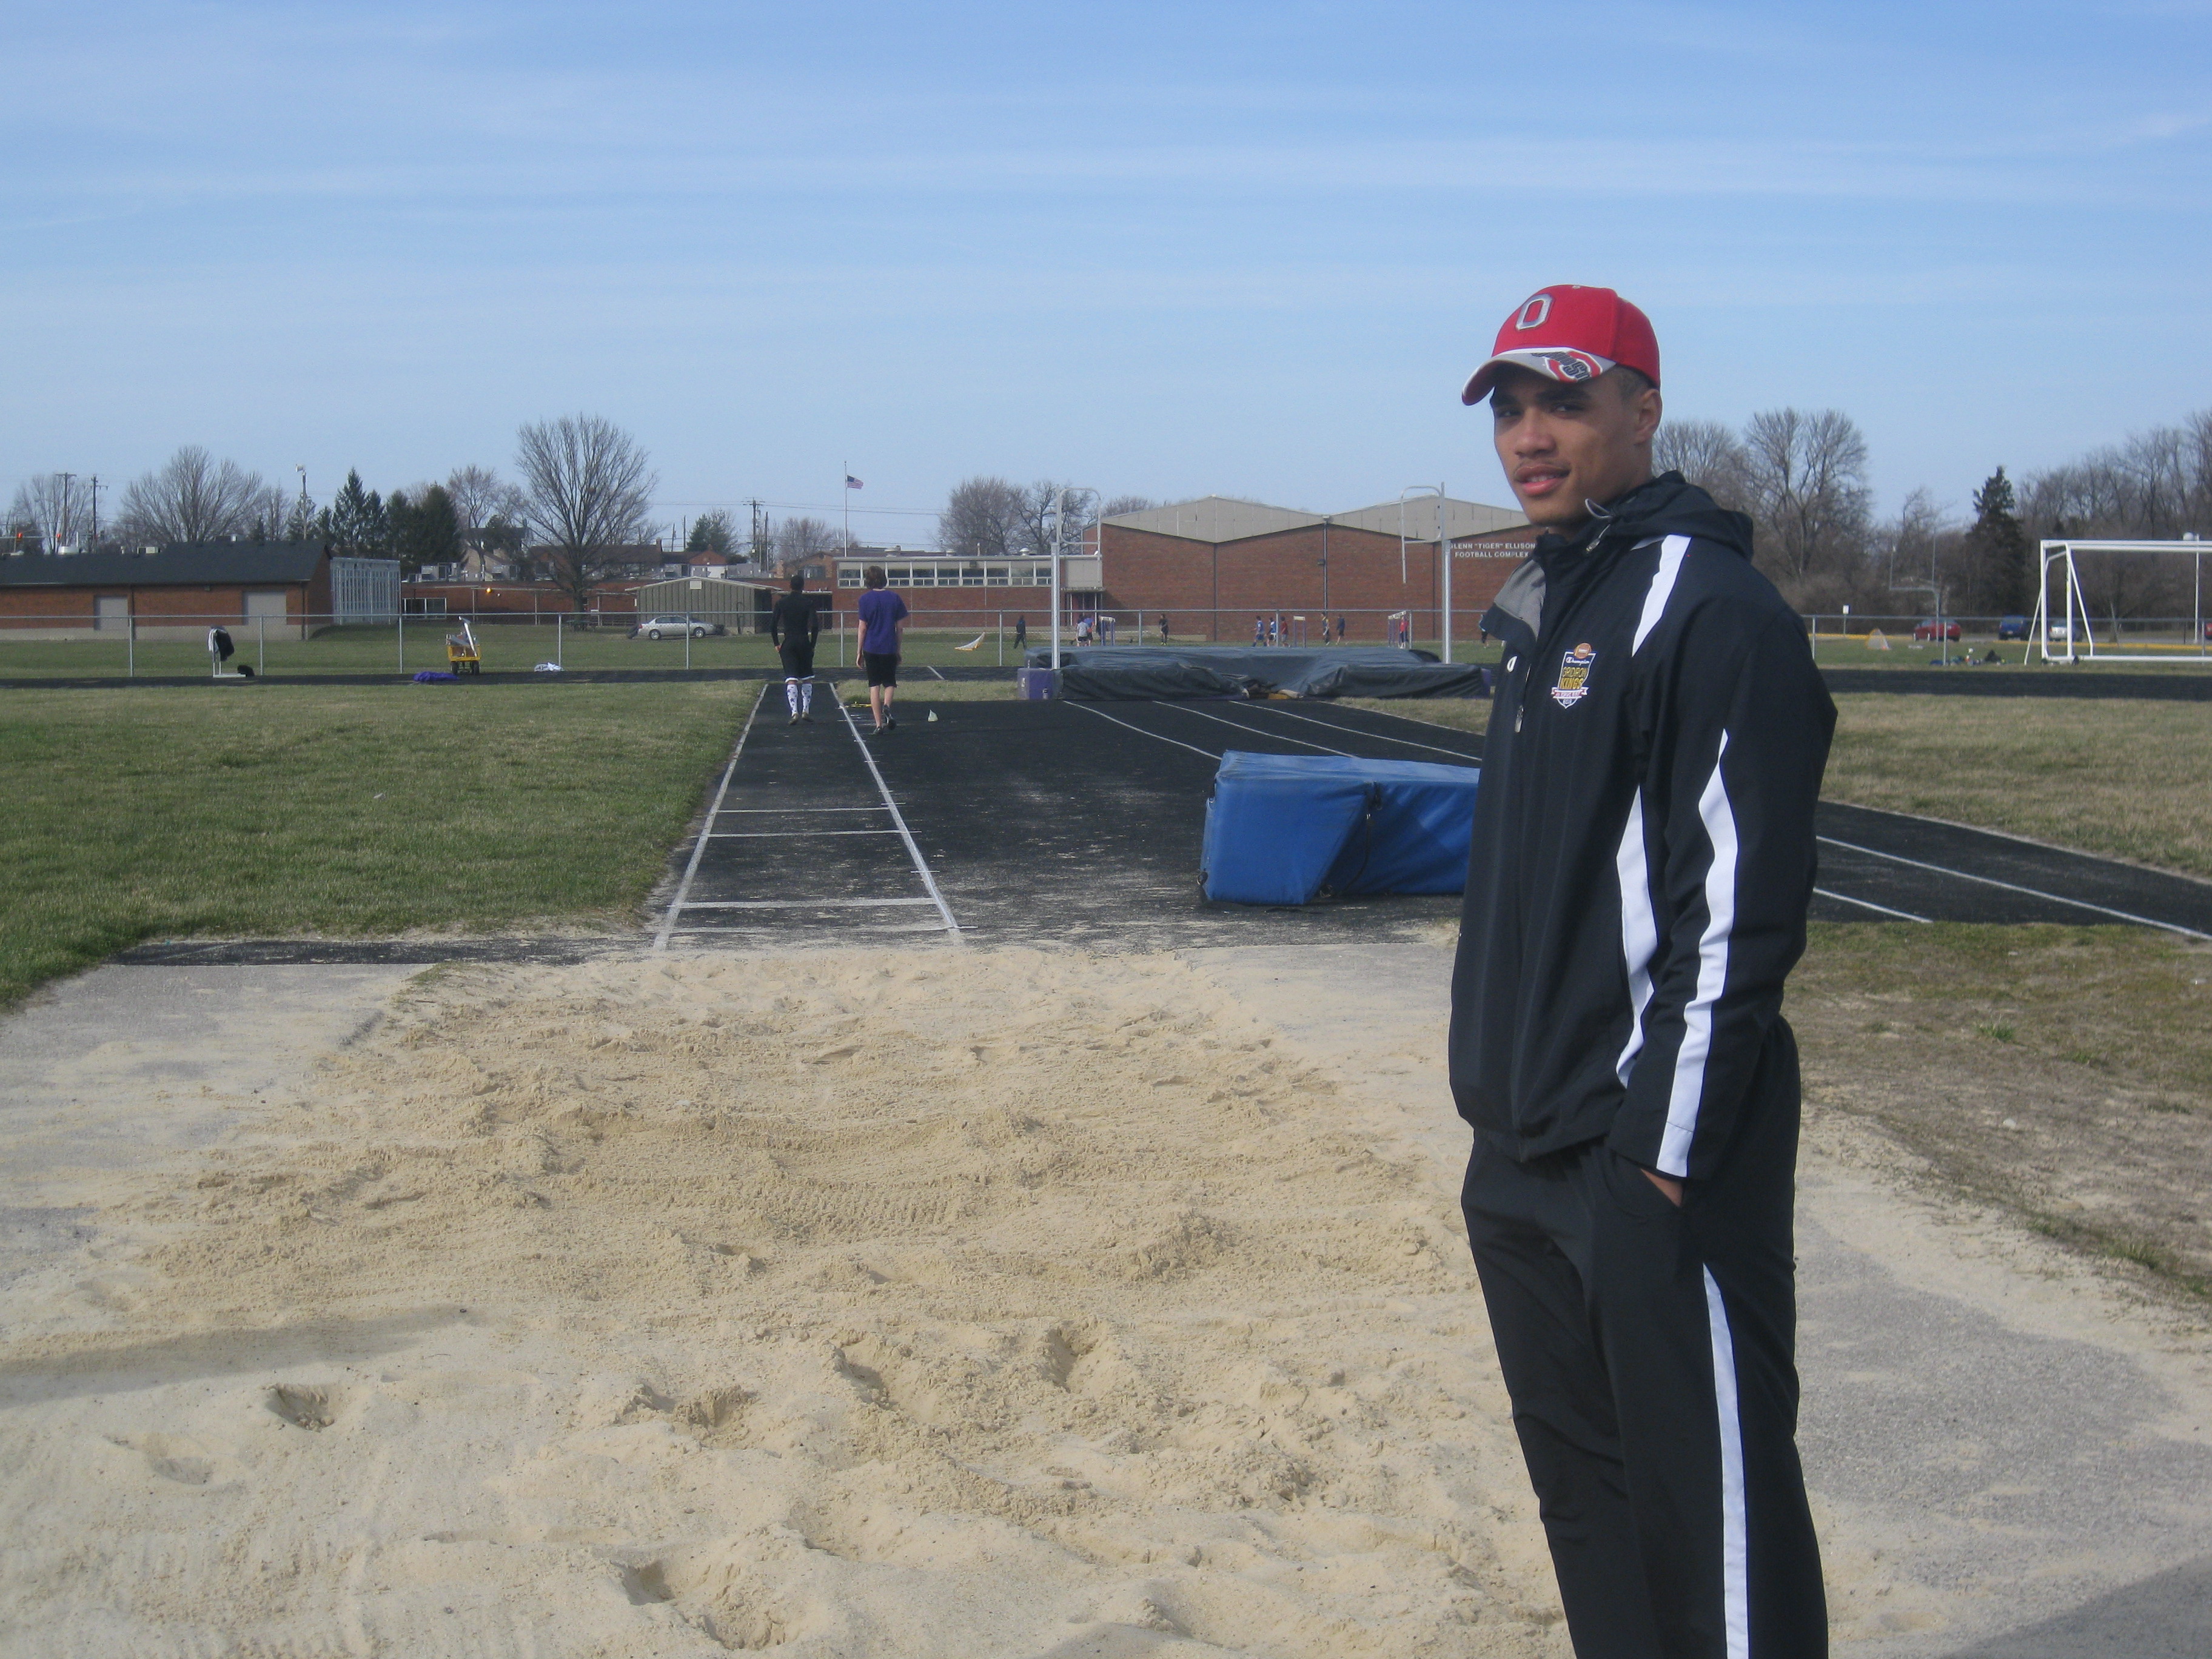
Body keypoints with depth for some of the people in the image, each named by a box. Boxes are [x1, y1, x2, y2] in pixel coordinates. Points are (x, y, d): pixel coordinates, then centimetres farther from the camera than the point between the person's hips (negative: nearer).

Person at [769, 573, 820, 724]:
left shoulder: (782, 603, 2)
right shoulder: (808, 603, -2)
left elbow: (772, 625, 0)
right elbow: (815, 626, -9)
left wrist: (776, 644, 9)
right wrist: (812, 645, 2)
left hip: (788, 644, 0)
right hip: (804, 643, 0)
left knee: (791, 680, -4)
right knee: (807, 679, 15)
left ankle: (794, 712, -17)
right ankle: (806, 710, 12)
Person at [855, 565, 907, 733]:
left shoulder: (865, 599, -5)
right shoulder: (894, 598, 1)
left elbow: (863, 628, -4)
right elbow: (900, 628, 3)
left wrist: (860, 653, 3)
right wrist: (898, 650, 13)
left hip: (871, 649, -1)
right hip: (889, 649, 1)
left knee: (874, 685, 6)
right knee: (890, 683, 17)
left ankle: (879, 724, 1)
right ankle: (886, 706, -13)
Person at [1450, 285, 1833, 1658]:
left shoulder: (1714, 610, -14)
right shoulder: (1545, 607, 16)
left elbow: (1744, 909, -19)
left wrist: (1667, 1148, -20)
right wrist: (1504, 1091, 19)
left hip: (1655, 1168, -9)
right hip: (1525, 1149, 10)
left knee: (1710, 1498, -4)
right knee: (1581, 1485, 18)